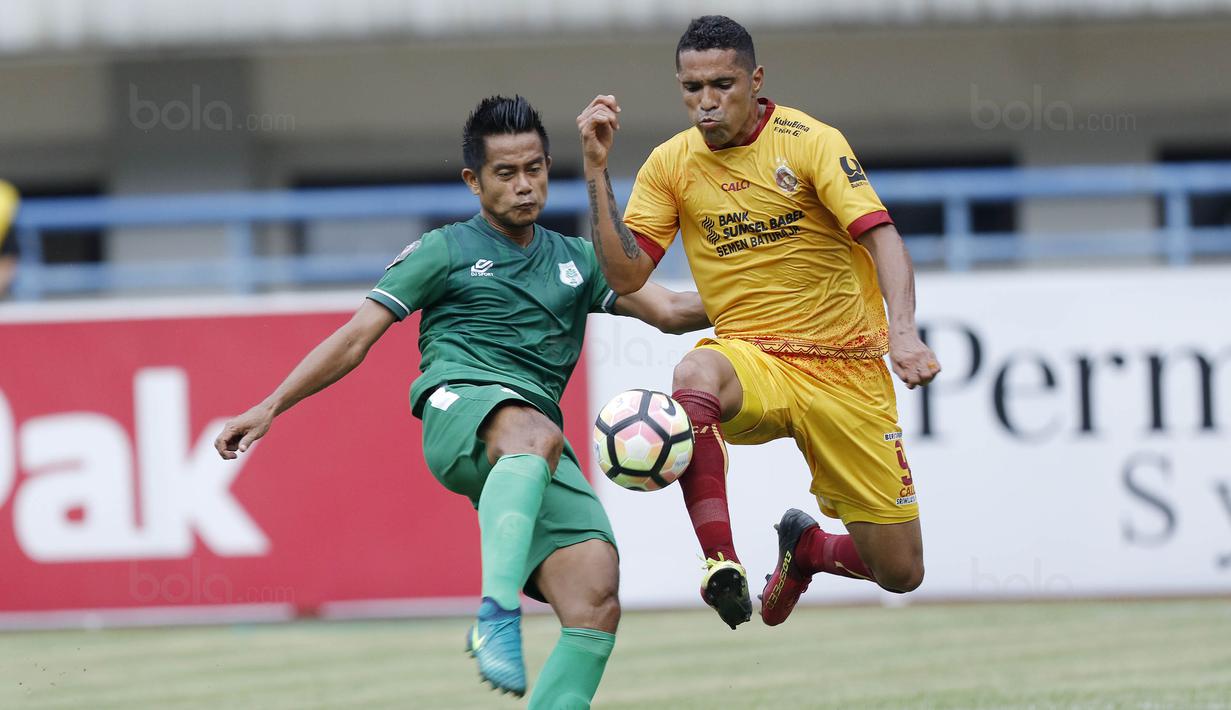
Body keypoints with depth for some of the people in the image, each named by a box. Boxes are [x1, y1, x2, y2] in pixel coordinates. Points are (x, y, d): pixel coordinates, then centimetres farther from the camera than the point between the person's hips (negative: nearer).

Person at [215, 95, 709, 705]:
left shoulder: (575, 261, 27)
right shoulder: (445, 253, 16)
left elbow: (670, 311, 24)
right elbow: (356, 339, 14)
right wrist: (269, 408, 6)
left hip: (544, 444, 5)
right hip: (461, 403, -5)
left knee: (597, 612, -16)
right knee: (534, 437, -43)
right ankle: (496, 616, -59)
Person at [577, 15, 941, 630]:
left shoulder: (810, 141, -9)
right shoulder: (671, 164, 3)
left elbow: (881, 237, -17)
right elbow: (625, 275, 0)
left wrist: (903, 332, -34)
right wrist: (596, 169, -9)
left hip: (845, 368, -1)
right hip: (751, 359, 1)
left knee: (899, 573, -1)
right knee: (696, 373, -39)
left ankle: (805, 547, 34)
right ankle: (720, 563, -38)